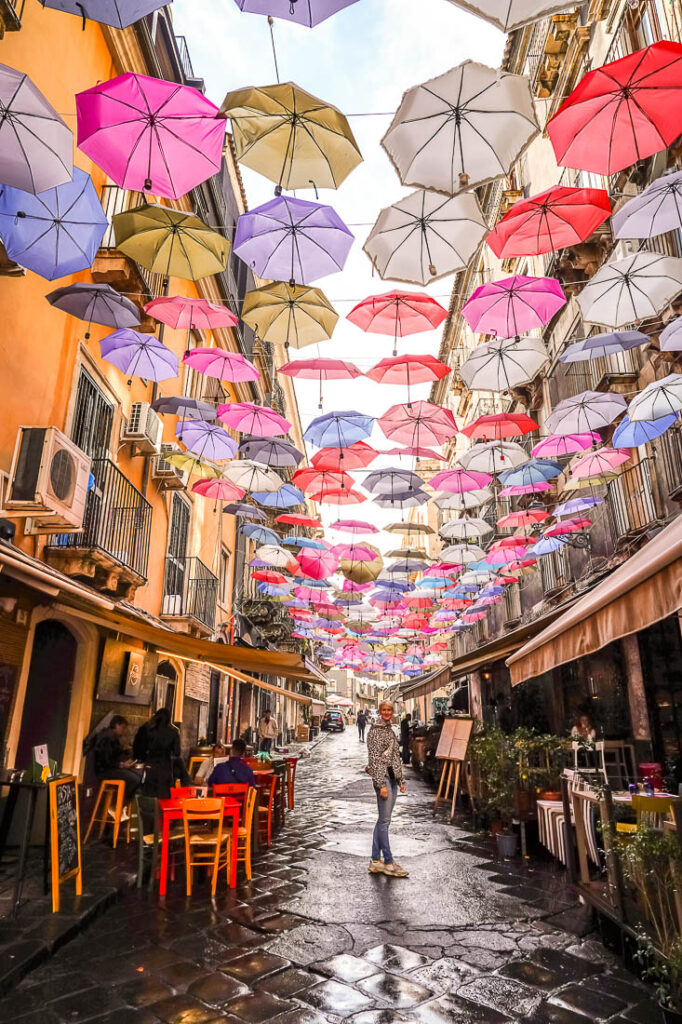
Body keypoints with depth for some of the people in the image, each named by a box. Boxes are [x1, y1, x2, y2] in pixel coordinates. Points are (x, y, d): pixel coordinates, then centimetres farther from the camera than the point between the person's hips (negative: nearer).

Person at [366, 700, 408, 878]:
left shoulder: (390, 730, 15)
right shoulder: (375, 731, -10)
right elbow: (374, 759, -15)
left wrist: (400, 780, 18)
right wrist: (381, 784, -19)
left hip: (392, 777, 9)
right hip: (382, 777, -9)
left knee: (382, 820, 11)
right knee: (384, 820, -4)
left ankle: (375, 861, 17)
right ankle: (388, 862, 3)